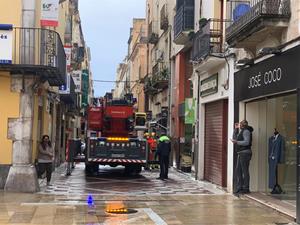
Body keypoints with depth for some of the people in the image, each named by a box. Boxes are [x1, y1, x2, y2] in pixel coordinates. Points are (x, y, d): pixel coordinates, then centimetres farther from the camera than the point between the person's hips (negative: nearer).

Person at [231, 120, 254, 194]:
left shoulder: (246, 131, -9)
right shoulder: (241, 131, 21)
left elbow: (247, 142, -19)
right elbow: (234, 138, 25)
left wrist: (237, 142, -24)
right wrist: (235, 129, 17)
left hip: (245, 152, -10)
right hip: (240, 153, 10)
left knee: (245, 171, -7)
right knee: (238, 170, 10)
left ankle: (246, 189, -4)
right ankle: (239, 188, 15)